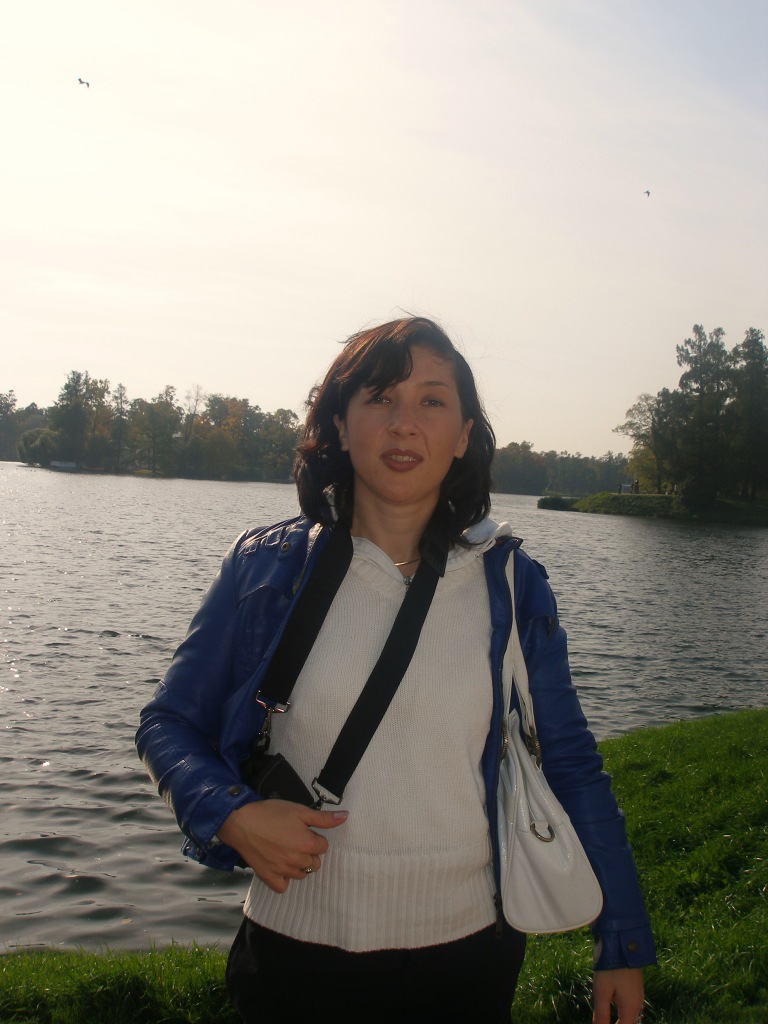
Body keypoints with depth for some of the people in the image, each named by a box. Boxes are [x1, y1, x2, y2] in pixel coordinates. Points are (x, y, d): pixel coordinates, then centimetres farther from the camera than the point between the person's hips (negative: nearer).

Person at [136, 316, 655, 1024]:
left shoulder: (509, 582, -4)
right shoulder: (266, 567, -6)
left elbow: (570, 762, 2)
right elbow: (168, 724, 2)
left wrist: (623, 944, 4)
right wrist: (231, 814, -17)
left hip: (465, 954, 1)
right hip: (294, 952, 0)